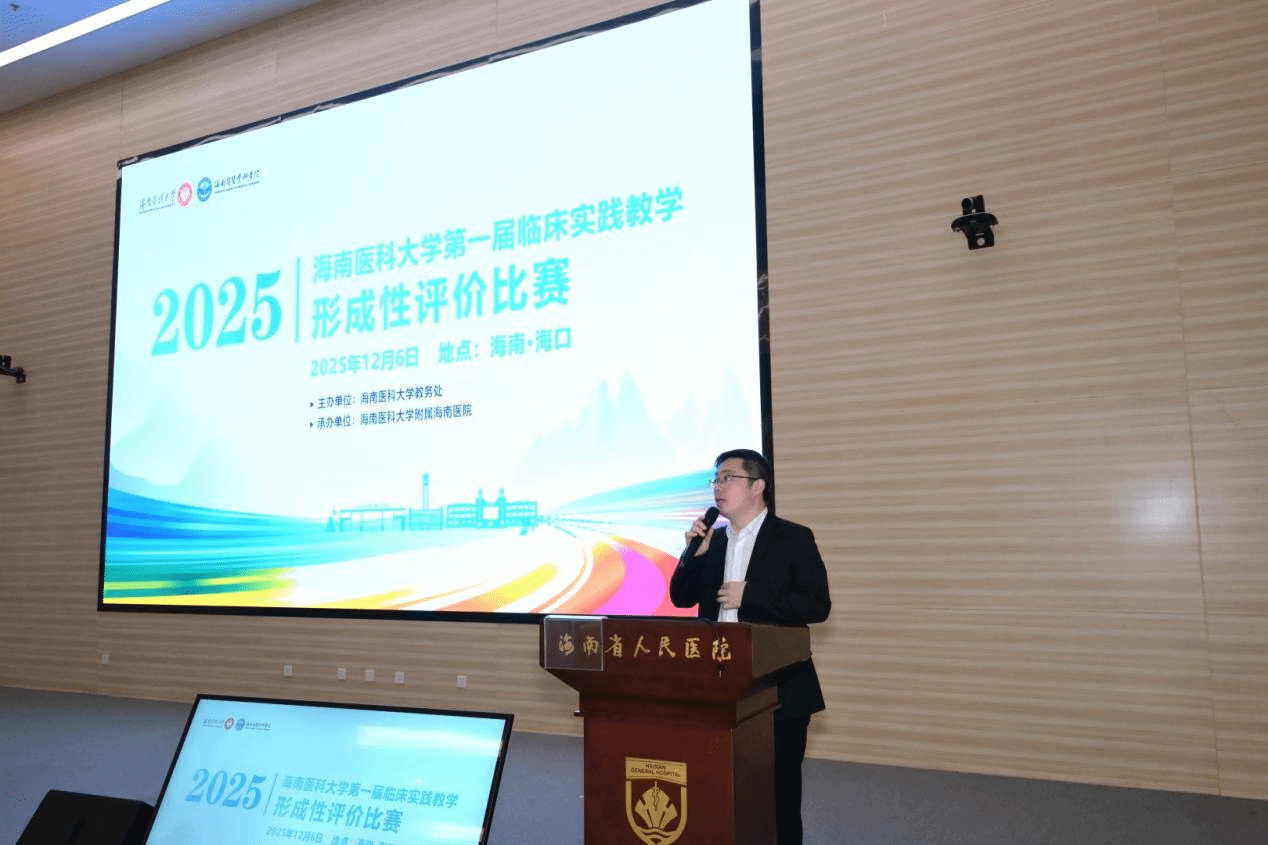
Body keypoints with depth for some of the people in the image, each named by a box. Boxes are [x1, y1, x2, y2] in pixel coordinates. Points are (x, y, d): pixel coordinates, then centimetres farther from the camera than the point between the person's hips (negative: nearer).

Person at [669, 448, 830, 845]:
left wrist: (750, 595, -20)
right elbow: (681, 597, 8)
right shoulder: (712, 541, 10)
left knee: (777, 789, 4)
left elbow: (817, 605, -13)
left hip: (778, 689, -5)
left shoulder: (793, 538, -6)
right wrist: (695, 553, -8)